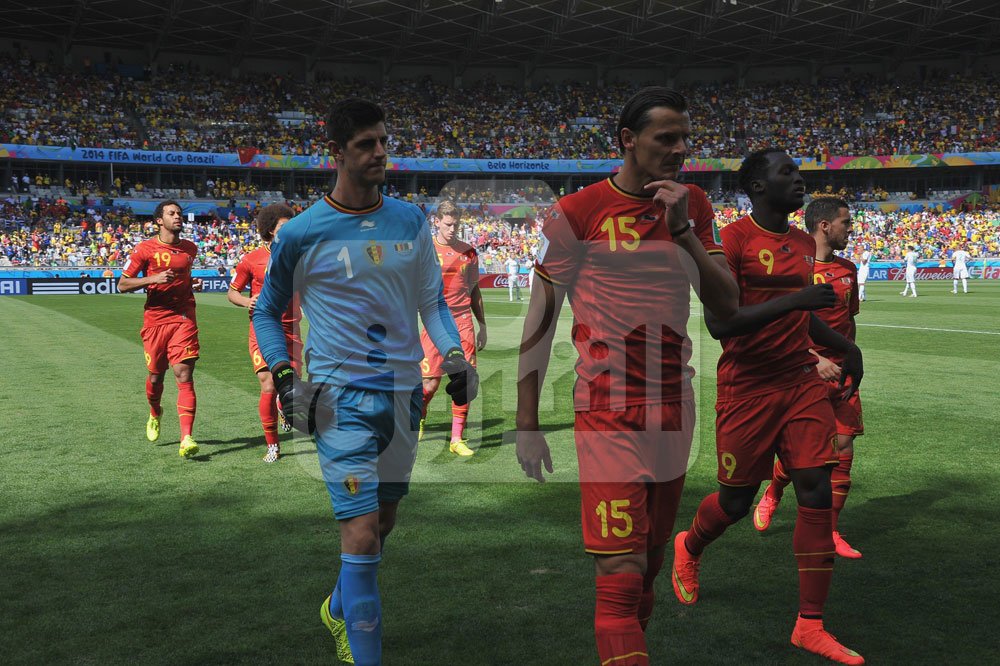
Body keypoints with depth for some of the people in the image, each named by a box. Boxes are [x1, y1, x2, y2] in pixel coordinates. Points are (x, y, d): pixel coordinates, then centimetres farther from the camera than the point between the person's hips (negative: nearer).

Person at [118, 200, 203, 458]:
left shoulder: (190, 249, 11)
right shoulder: (145, 249, -2)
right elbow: (122, 284, -3)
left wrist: (194, 283, 8)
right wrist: (153, 279, -17)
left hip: (184, 318, 1)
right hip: (155, 320, -1)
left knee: (184, 376, -12)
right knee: (155, 376, 10)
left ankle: (186, 439, -19)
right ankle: (155, 414, 44)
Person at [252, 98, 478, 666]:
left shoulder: (411, 221, 6)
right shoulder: (301, 233, -5)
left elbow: (432, 300, 14)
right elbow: (268, 311, 8)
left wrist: (454, 354, -2)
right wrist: (283, 375, -5)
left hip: (403, 389, 5)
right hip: (341, 394, -5)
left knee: (384, 521, 17)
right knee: (362, 534, -12)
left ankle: (340, 609, 44)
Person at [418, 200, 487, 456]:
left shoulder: (468, 252, 11)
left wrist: (482, 325, 16)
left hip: (463, 322, 3)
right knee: (431, 382, -4)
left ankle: (457, 439, 7)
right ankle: (418, 416, 29)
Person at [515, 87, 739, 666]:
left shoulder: (694, 206, 10)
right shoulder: (577, 212, -5)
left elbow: (727, 306, 3)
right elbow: (539, 322, -2)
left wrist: (682, 229, -9)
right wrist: (527, 424, -3)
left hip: (675, 407, 5)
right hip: (609, 414, -5)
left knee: (649, 566, 12)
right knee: (622, 577, -11)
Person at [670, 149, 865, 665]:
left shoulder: (804, 243, 12)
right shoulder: (734, 239, -11)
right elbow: (718, 323, -20)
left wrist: (845, 347, 16)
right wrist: (792, 299, -26)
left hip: (803, 384, 6)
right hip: (746, 389, -6)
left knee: (818, 493, -3)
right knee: (737, 500, 6)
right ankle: (688, 548, 41)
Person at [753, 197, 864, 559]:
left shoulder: (848, 270, 12)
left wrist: (848, 360, 17)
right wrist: (815, 359, -23)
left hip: (840, 375, 6)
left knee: (842, 451, 1)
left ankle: (829, 533, 12)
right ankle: (772, 493, 32)